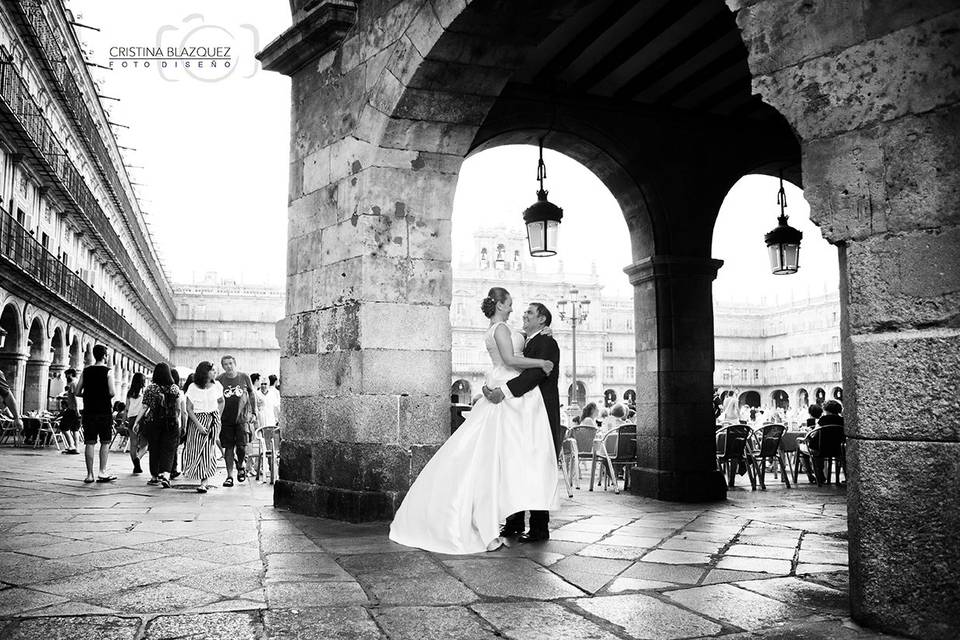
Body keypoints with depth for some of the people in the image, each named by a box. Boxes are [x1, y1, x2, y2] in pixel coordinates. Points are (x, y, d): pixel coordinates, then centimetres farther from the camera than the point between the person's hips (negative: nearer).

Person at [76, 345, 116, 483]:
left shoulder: (86, 371, 6)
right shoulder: (108, 371, -6)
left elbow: (77, 392, 6)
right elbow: (112, 392, -13)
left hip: (89, 411, 4)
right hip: (105, 411, -4)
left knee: (90, 443, 5)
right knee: (105, 442, 5)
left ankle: (90, 474, 6)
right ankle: (102, 472, 0)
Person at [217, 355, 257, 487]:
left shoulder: (244, 377, 1)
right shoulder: (219, 380, -1)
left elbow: (251, 394, 12)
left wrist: (254, 412, 10)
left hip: (241, 417, 0)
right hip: (226, 419, 0)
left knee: (241, 445, -4)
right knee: (228, 447, 1)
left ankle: (240, 466, 25)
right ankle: (229, 476, 9)